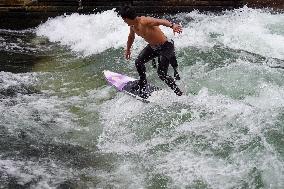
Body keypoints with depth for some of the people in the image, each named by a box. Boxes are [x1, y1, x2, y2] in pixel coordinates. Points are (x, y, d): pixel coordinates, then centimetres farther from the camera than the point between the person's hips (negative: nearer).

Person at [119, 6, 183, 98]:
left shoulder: (145, 21, -29)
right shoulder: (132, 26, 1)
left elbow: (161, 21, -45)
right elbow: (131, 37, 23)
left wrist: (172, 25, -65)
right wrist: (128, 49, 38)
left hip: (165, 46, -9)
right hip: (152, 46, 9)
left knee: (161, 74, -12)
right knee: (138, 62, 10)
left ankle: (179, 94, 2)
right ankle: (143, 83, 36)